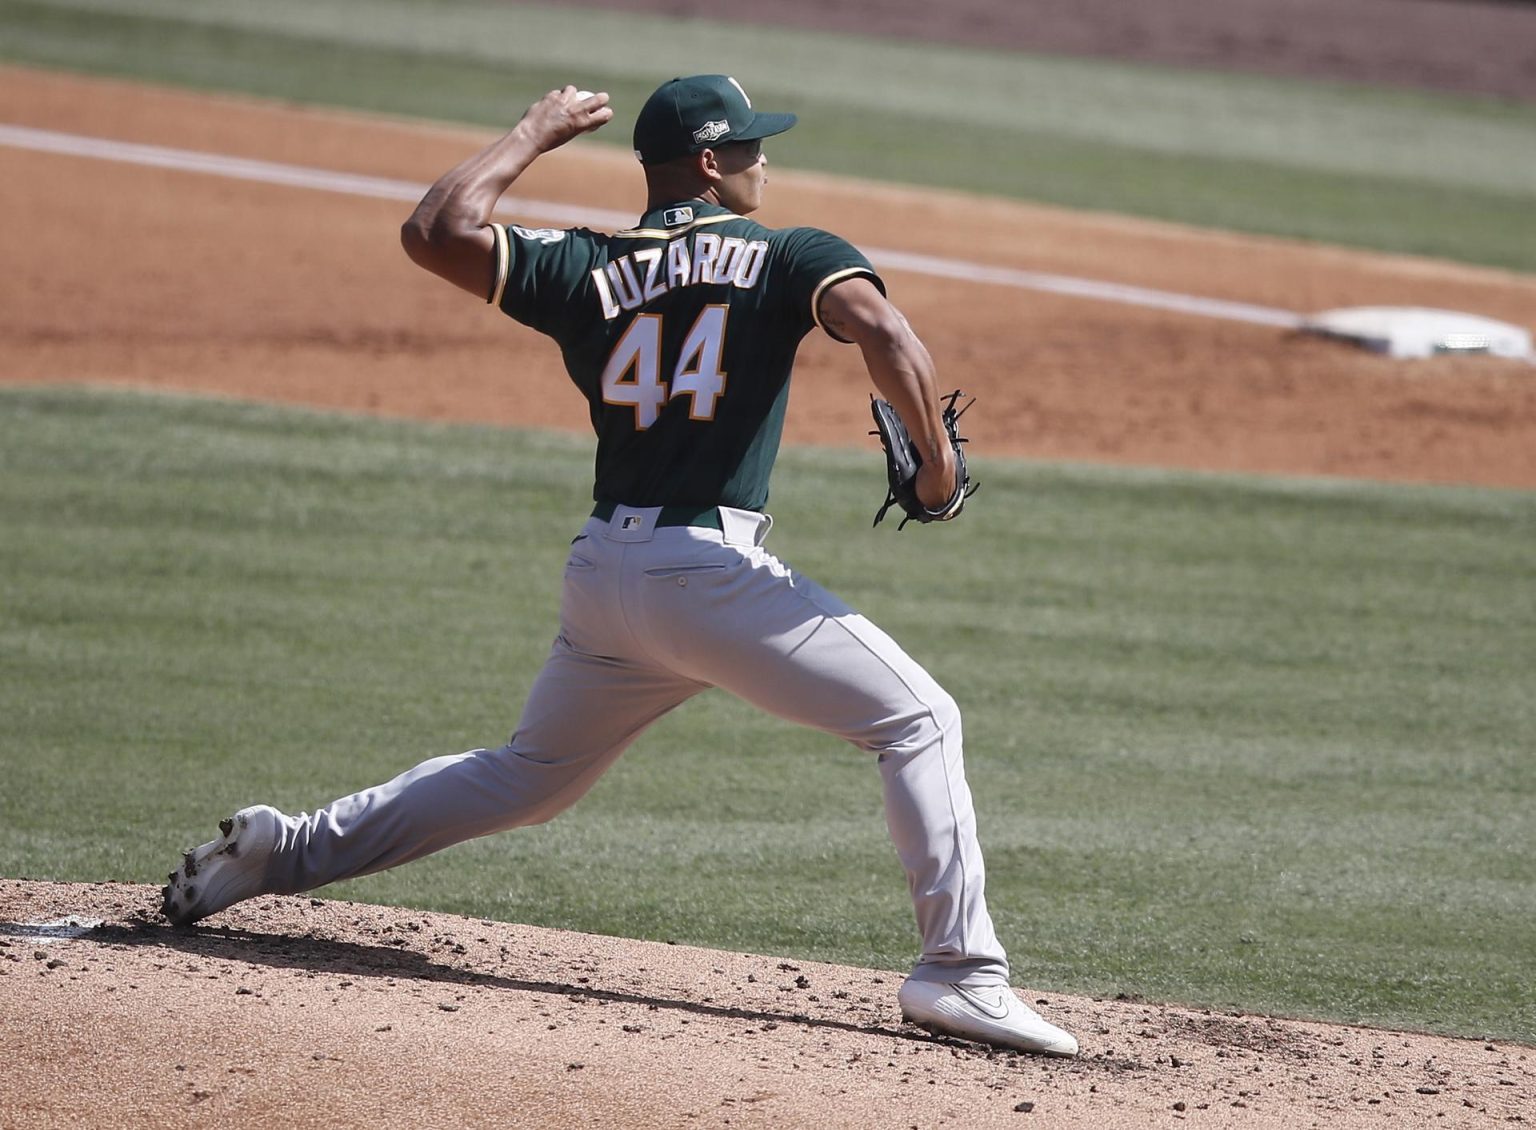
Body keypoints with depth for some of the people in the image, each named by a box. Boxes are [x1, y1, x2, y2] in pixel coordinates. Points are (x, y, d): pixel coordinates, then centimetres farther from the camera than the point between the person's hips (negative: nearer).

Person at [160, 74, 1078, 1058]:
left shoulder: (582, 270, 12)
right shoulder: (788, 257, 2)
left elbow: (438, 232, 7)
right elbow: (883, 331, -15)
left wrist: (538, 132, 20)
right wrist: (937, 465, -4)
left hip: (600, 577, 6)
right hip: (711, 565, -6)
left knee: (532, 774, 26)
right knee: (919, 720, 1)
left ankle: (286, 850, 26)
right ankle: (959, 970, -12)